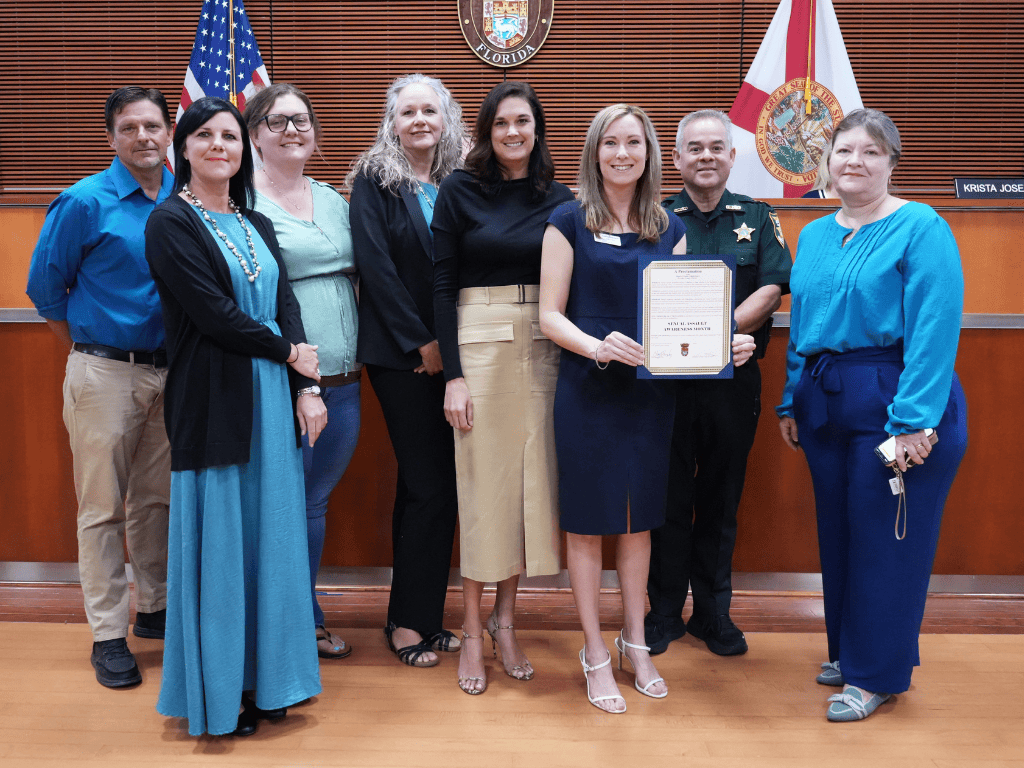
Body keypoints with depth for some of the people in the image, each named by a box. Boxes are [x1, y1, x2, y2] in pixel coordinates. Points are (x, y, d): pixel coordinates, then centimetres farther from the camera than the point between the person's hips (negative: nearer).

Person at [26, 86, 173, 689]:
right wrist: (87, 350, 4)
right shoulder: (85, 202, -7)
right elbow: (46, 285, 0)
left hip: (170, 369, 4)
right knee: (103, 508, 2)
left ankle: (155, 609, 29)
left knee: (157, 499, 14)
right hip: (105, 372, -4)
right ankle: (109, 634, 12)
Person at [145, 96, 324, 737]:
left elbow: (286, 309, 7)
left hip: (274, 399, 6)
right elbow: (213, 314, -13)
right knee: (218, 537, 1)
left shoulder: (257, 225, 15)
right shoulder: (171, 222, -4)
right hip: (213, 401, -6)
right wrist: (288, 352, -4)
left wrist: (305, 390, -3)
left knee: (270, 533, 10)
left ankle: (265, 676, 24)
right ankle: (219, 691, 16)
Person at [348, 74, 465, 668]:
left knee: (436, 484, 8)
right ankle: (409, 620, 10)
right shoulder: (374, 181, 0)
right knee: (430, 484, -5)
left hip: (452, 350, 4)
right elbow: (376, 265, -8)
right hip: (401, 355, -4)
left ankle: (424, 614, 20)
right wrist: (422, 341, -11)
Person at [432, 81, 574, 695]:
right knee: (482, 483, 1)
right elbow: (442, 285, -3)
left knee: (533, 480, 5)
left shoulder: (559, 198, 7)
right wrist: (454, 374, -9)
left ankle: (506, 620, 22)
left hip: (544, 346, 3)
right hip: (480, 343, -3)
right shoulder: (460, 191, 0)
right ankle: (473, 633, 13)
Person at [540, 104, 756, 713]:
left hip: (650, 389, 4)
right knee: (588, 519, 4)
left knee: (639, 518, 13)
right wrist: (597, 345, -25)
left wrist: (727, 343, -10)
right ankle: (596, 653, 19)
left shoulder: (670, 229, 9)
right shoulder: (570, 222, -2)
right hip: (587, 389, -3)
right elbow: (550, 315, -6)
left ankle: (635, 642, 29)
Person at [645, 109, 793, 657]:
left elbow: (773, 289, -3)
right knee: (670, 499, 6)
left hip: (733, 381, 1)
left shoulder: (757, 218, 9)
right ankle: (665, 612, 19)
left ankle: (713, 613, 23)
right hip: (667, 381, -1)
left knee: (721, 501, 10)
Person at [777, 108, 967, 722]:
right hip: (826, 404, 7)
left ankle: (877, 672, 17)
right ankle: (848, 649, 32)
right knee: (837, 532, 15)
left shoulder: (921, 229, -9)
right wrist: (791, 402, 12)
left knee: (885, 537, 2)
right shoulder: (814, 236, 12)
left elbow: (935, 329, -17)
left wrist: (912, 419, -22)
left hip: (893, 401, -6)